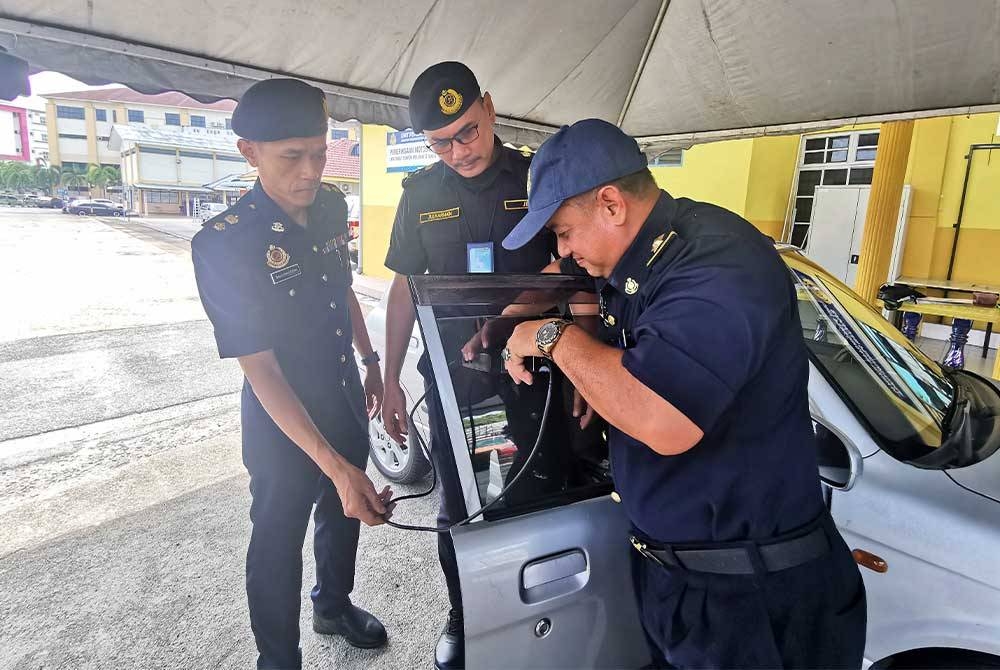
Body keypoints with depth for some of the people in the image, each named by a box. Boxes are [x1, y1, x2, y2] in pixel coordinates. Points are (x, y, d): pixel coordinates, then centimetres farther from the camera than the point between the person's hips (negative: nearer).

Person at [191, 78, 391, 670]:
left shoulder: (332, 207, -5)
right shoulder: (223, 244, -24)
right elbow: (260, 369, -26)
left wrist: (372, 363, 15)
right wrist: (336, 466, -32)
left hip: (346, 399, 6)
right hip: (282, 422, -6)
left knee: (345, 514, 24)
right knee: (279, 539, 13)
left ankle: (334, 605, 52)